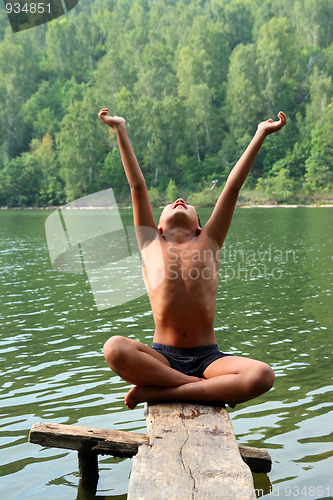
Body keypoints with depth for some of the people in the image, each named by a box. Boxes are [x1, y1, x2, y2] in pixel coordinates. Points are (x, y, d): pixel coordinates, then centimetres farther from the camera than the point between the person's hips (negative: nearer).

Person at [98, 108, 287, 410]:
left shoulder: (209, 242, 9)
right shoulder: (151, 245, 9)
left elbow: (233, 187, 7)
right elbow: (137, 186, 8)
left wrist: (261, 135, 10)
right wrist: (121, 130, 10)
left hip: (207, 358, 1)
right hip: (162, 357, 0)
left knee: (263, 376, -27)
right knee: (115, 349, -30)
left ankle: (156, 391, -18)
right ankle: (212, 387, -19)